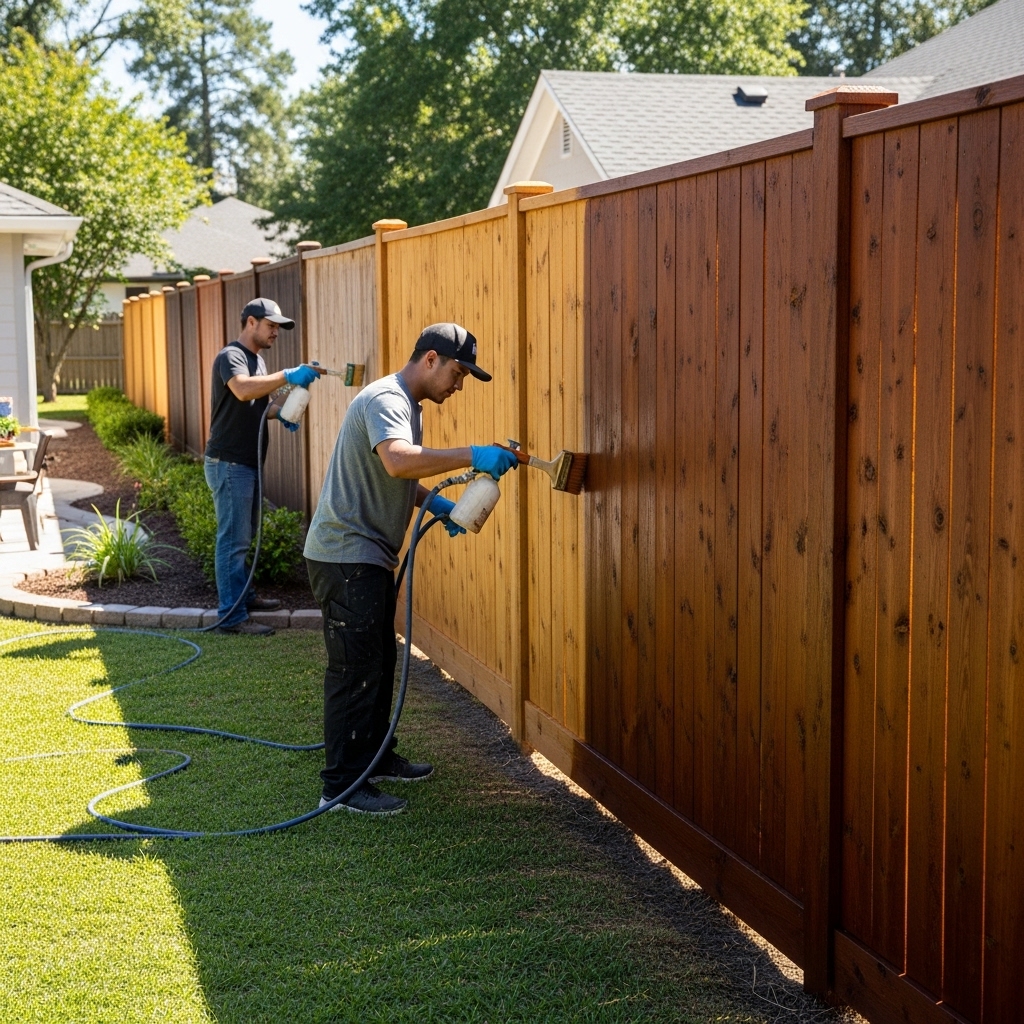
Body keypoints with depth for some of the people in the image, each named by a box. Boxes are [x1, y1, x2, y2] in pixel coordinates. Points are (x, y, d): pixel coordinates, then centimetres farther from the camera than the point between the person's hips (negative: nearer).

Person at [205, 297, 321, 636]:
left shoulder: (257, 360, 17)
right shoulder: (230, 356, -14)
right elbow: (243, 391, -34)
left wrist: (280, 412, 4)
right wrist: (288, 376, -38)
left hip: (248, 463, 10)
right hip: (228, 463, -10)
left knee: (244, 536, 18)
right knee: (233, 539, -8)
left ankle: (243, 596, 30)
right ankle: (232, 617, -6)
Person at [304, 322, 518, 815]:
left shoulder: (407, 405, 17)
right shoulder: (385, 399, -17)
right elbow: (397, 461, -37)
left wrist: (435, 504, 11)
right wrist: (472, 456, -36)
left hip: (370, 556, 11)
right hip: (346, 554, -11)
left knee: (380, 663, 18)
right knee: (356, 669, -8)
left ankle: (375, 758, 31)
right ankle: (342, 784, -3)